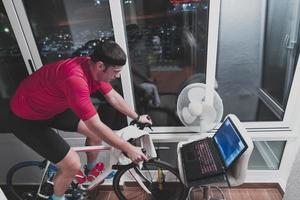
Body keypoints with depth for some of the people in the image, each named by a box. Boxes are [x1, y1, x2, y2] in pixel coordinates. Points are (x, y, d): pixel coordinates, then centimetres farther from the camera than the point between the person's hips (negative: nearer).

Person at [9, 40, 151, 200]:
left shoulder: (94, 67, -12)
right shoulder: (75, 78, -39)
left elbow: (113, 97, 2)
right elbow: (96, 125, -36)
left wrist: (137, 117, 7)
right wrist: (128, 149, -26)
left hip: (54, 107, 8)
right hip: (27, 119, -8)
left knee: (96, 133, 8)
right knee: (73, 165, -11)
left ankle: (92, 170, 37)